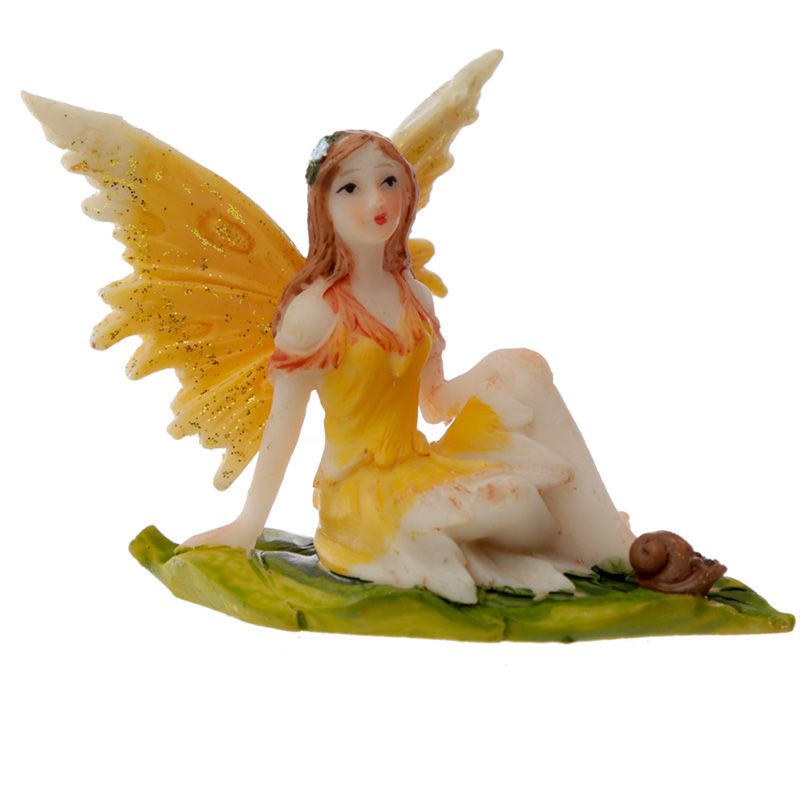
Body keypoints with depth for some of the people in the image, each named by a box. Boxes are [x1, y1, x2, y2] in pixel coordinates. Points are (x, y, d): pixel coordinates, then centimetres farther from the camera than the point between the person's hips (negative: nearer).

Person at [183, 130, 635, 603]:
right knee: (515, 495, -28)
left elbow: (433, 403, 11)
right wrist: (248, 525, -7)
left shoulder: (416, 298, 6)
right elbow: (284, 422, -10)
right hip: (362, 494, -7)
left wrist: (480, 385, -8)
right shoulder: (314, 311, -15)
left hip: (419, 469, 7)